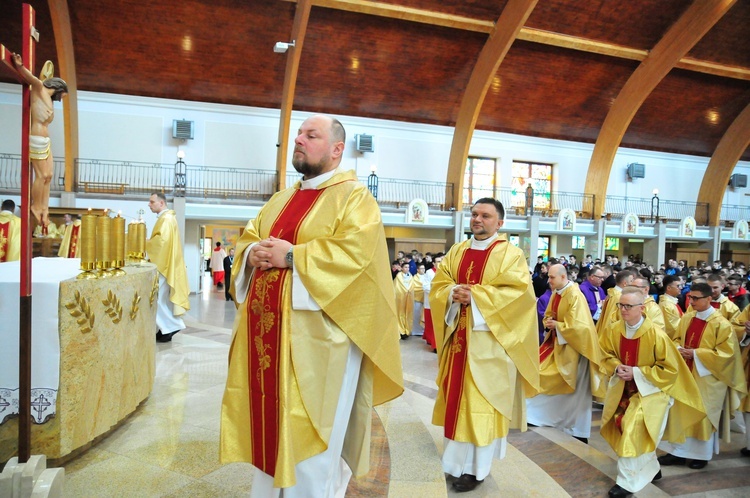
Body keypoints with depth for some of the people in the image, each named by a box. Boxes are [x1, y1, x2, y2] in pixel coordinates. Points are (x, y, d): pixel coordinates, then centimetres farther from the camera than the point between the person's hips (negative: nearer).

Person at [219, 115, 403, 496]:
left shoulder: (353, 196, -4)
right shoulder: (281, 199, 19)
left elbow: (358, 250, -19)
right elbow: (247, 238, 20)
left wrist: (291, 257, -19)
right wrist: (252, 253, -4)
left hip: (316, 336, -7)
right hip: (266, 331, 7)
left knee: (308, 438, 3)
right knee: (268, 422, 17)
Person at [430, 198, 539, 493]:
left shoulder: (510, 254, -4)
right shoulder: (456, 252, 12)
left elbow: (518, 292, -15)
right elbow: (439, 285, 10)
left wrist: (475, 296, -20)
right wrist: (453, 293, -13)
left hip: (489, 338, -5)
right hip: (458, 335, 6)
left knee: (481, 400, 0)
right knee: (457, 396, 12)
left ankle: (476, 467, 11)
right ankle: (458, 459, 27)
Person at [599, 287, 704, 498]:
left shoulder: (656, 335, -22)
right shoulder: (613, 330, -9)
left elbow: (669, 369, -15)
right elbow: (607, 355, 7)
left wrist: (636, 373, -20)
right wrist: (617, 368, -14)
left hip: (649, 390, -5)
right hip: (623, 388, 6)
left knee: (634, 430, -14)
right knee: (622, 425, 11)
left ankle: (627, 481, 0)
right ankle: (651, 469, 35)